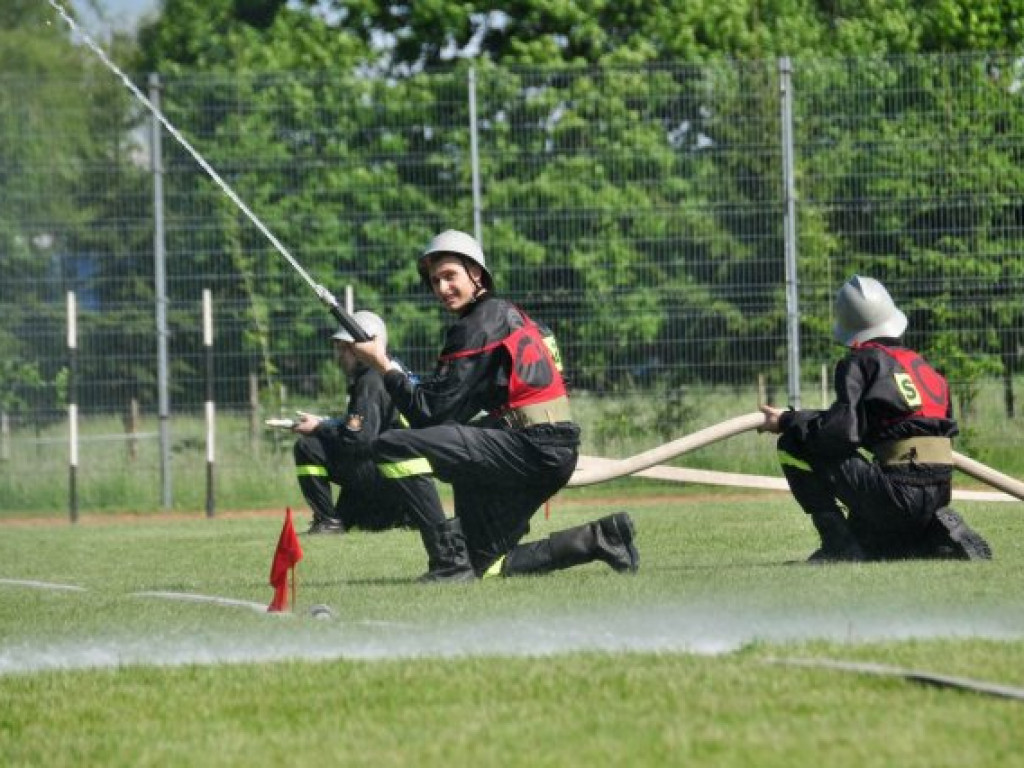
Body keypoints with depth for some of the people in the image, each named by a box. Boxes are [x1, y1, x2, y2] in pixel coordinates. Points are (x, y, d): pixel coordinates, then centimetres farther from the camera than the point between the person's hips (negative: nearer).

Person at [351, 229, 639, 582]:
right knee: (488, 565, 17)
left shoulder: (478, 326, -8)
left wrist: (383, 364, -1)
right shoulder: (504, 313, 21)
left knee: (389, 445, -19)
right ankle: (599, 538, 14)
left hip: (535, 449, -10)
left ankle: (455, 557, -17)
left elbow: (429, 411, -10)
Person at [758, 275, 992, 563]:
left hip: (898, 494, -7)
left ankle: (840, 544, -4)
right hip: (939, 494, 7)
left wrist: (787, 421, 0)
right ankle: (945, 535, 7)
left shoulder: (861, 362, -2)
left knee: (793, 445, 0)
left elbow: (841, 430, -14)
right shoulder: (922, 364, 17)